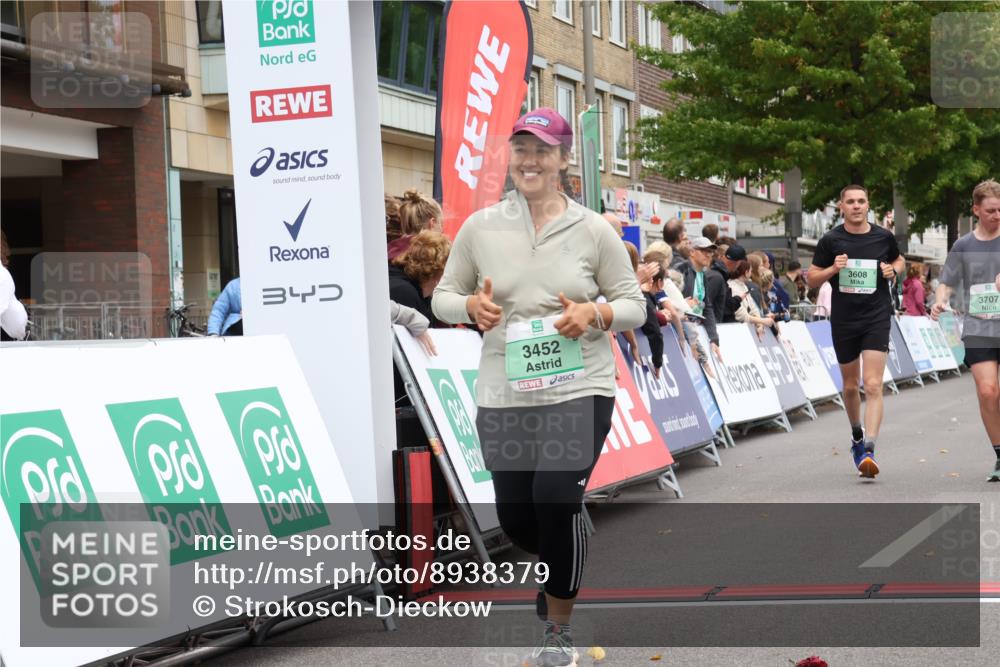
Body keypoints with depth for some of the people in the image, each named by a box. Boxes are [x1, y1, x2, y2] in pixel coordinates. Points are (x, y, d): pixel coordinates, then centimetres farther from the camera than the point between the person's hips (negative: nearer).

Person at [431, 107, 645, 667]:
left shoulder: (593, 230, -1)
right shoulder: (480, 227, 3)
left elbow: (635, 304, 4)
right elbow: (443, 296, 11)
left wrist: (596, 314, -16)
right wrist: (470, 306, -11)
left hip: (580, 390, -2)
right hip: (503, 396, 3)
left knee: (556, 496, -17)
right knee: (516, 517, 8)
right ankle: (560, 568, 46)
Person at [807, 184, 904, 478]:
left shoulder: (884, 237, 2)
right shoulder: (830, 240, -1)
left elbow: (899, 260, 22)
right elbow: (812, 279, 3)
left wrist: (893, 270, -1)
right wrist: (833, 269, -16)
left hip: (877, 318, -1)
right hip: (843, 320, 1)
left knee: (873, 386, -14)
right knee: (850, 386, 15)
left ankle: (868, 450, -20)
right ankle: (857, 434, 42)